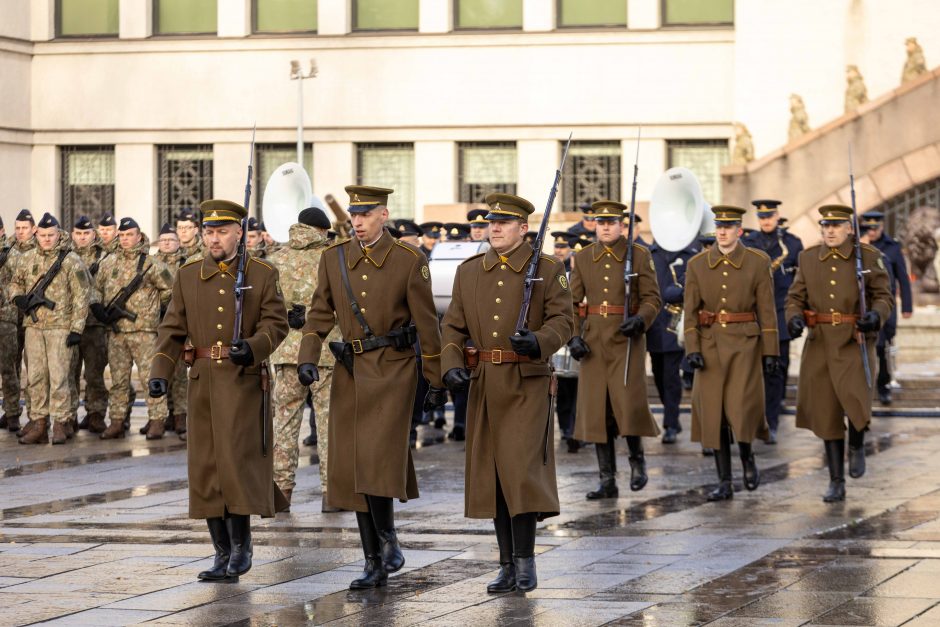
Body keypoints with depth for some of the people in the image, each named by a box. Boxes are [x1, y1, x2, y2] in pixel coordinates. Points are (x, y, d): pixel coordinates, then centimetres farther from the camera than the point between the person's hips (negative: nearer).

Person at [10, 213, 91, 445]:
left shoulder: (71, 261, -4)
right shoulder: (26, 259, 10)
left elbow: (82, 297, -6)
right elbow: (15, 283, 24)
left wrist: (76, 329, -11)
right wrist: (18, 297, 1)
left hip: (60, 327, -5)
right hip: (33, 327, 5)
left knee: (58, 376, -8)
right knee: (36, 376, 6)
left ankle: (61, 423, -1)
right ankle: (38, 423, 12)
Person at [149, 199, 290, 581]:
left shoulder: (262, 275, 2)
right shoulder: (188, 276, 9)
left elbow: (276, 323, -3)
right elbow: (172, 330, 7)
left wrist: (253, 347, -22)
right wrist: (160, 373, -6)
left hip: (244, 381, -3)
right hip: (203, 382, 4)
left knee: (236, 461, -12)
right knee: (205, 469, 3)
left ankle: (242, 544, 4)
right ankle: (224, 556, 10)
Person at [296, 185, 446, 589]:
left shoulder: (409, 261, -5)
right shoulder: (334, 258, 6)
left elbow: (426, 323, -2)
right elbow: (320, 314, 8)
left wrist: (436, 381, -1)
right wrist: (308, 358, -7)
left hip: (392, 370, -4)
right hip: (350, 371, 4)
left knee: (377, 459, -17)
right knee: (352, 467, 4)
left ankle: (388, 539, 5)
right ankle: (374, 564, 11)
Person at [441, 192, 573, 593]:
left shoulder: (548, 270, -1)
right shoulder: (468, 271, 10)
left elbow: (562, 321, -6)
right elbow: (453, 326, 11)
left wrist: (538, 341, -26)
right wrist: (451, 365, -6)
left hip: (528, 383, -4)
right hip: (484, 384, 5)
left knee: (521, 469, -12)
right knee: (491, 475, 6)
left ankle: (525, 561, -3)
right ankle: (509, 566, 14)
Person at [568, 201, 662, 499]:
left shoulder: (639, 255, 1)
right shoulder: (582, 258, 9)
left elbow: (652, 298, 0)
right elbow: (571, 302, 9)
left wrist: (640, 320, -19)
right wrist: (573, 337, -5)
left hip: (627, 338, -3)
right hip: (593, 340, 3)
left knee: (629, 403, -13)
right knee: (597, 410, 1)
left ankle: (637, 459, 16)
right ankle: (607, 481, 7)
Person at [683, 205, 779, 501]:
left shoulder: (758, 262, -1)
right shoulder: (697, 264, 3)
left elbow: (766, 309, -1)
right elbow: (690, 310, 3)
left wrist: (771, 351, -4)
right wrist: (692, 349, -6)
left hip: (744, 343, -2)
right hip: (710, 344, 2)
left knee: (741, 407, -13)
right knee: (713, 413, 0)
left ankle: (747, 457, 18)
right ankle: (724, 482, 7)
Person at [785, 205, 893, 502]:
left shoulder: (869, 257, -1)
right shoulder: (808, 258, 7)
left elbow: (884, 296, 0)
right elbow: (795, 298, 10)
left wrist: (876, 316, -22)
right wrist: (794, 318, -12)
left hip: (855, 343, -3)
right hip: (820, 344, 3)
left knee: (857, 405, -21)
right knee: (827, 415, 4)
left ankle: (857, 445, 14)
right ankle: (836, 483, 13)